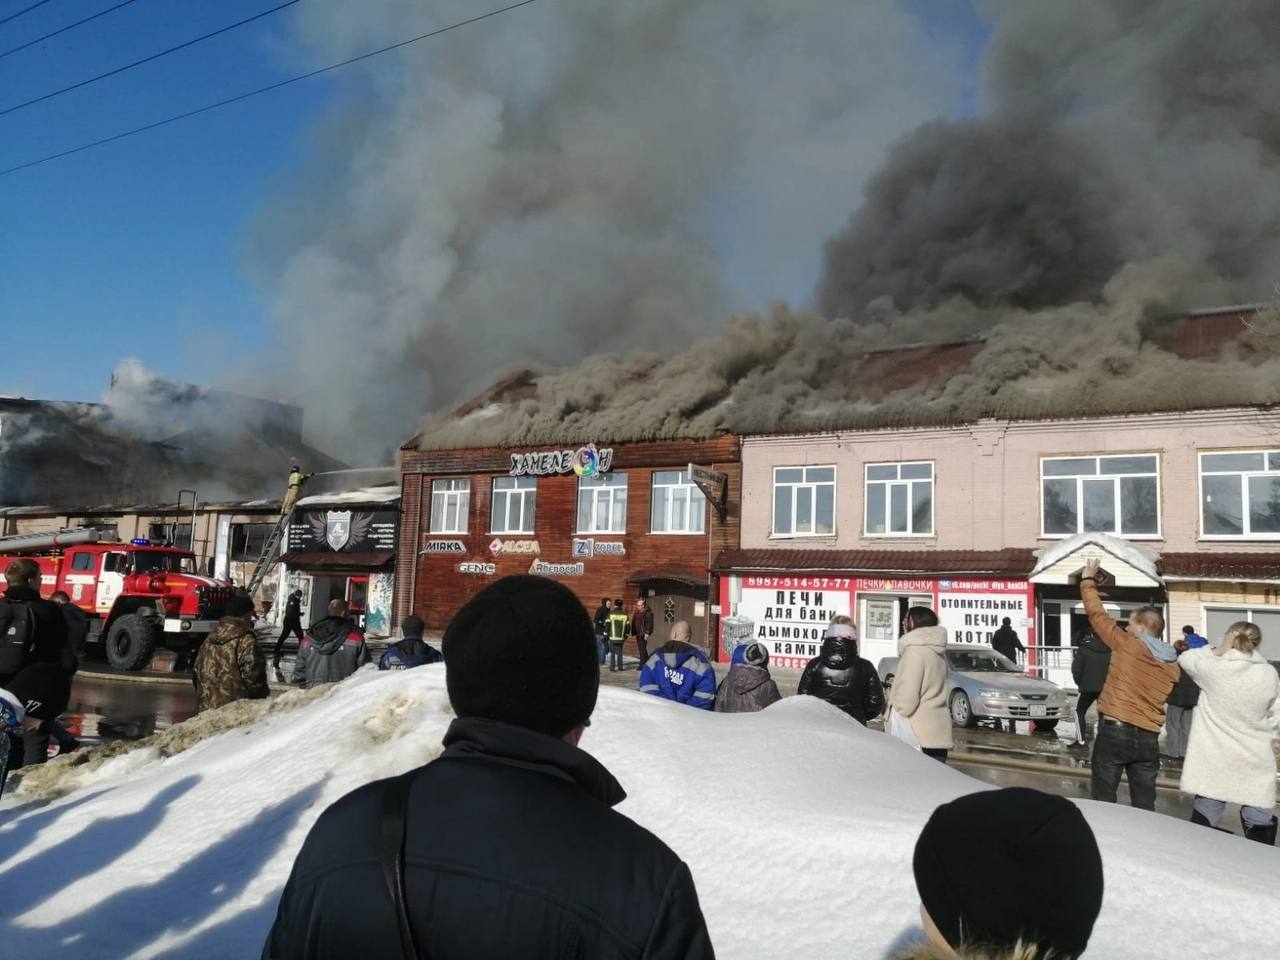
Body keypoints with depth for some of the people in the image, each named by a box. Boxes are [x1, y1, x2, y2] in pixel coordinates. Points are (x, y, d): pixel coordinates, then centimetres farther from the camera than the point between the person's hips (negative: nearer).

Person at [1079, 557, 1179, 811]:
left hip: (1114, 731, -5)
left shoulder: (1128, 645, -7)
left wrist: (1088, 580, 11)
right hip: (1148, 738, 5)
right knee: (1144, 805, 10)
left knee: (1103, 802, 0)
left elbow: (1097, 615, -1)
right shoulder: (1173, 666, 9)